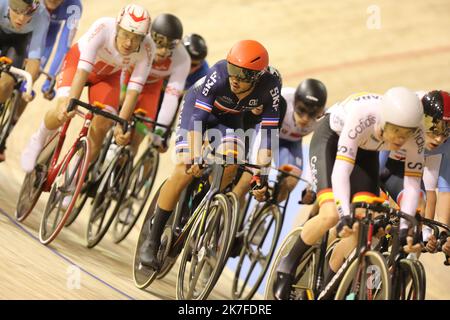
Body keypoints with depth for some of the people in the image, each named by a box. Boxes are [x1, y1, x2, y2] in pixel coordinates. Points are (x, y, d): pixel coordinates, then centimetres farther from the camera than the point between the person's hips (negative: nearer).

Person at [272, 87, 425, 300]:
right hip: (330, 138, -4)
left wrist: (405, 227, -32)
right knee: (331, 215, -25)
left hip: (365, 150, 4)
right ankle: (287, 266, -2)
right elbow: (341, 170, -43)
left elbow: (412, 184, -22)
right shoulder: (362, 116, -41)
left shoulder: (415, 135, -28)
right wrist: (345, 215, -52)